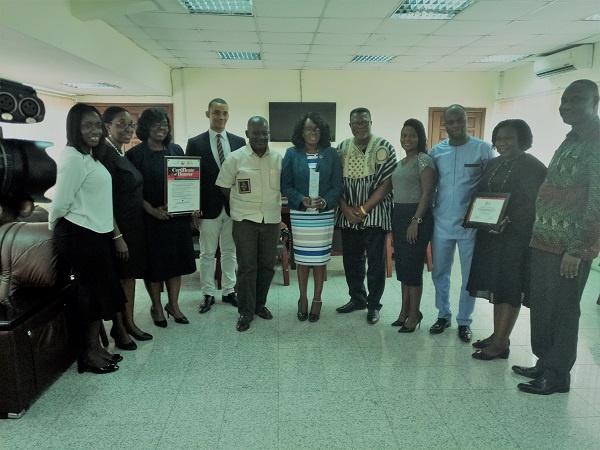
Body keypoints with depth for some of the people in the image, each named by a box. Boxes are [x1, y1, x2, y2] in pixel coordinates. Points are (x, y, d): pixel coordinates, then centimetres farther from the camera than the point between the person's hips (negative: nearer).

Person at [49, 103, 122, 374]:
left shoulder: (89, 156, 14)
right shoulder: (73, 158, -18)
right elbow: (61, 202, -18)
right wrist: (53, 227, -1)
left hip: (96, 233, 10)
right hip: (80, 236, -10)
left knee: (100, 291, 15)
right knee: (92, 291, 1)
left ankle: (95, 346, 29)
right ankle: (88, 354, 17)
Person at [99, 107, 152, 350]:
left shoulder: (123, 154, 10)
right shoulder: (105, 155, -16)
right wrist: (117, 236, -21)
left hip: (134, 224, 8)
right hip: (117, 227, -8)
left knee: (130, 274, 15)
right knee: (118, 277, 5)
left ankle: (129, 322, 27)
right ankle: (119, 329, 20)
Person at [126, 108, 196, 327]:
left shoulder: (176, 150, 7)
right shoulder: (136, 154, -6)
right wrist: (152, 210, -19)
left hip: (177, 216, 4)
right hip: (150, 218, -4)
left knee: (176, 260, 10)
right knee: (154, 263, 7)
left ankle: (173, 304, 26)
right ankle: (156, 306, 25)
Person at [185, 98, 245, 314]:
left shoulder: (239, 142, 5)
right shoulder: (195, 143, -1)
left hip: (234, 207, 2)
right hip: (209, 207, -2)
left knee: (230, 252, 12)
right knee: (207, 254, 8)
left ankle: (229, 291, 25)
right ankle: (208, 294, 20)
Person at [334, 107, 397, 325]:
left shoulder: (384, 147, -5)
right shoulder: (342, 148, 6)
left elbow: (387, 183, -10)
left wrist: (364, 210, -13)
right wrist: (346, 209, -9)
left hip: (375, 214, -4)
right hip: (348, 215, 4)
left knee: (376, 261, 3)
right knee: (351, 260, 12)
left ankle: (374, 305, 17)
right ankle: (357, 298, 30)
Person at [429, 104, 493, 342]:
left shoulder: (483, 149, -4)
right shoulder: (436, 151, 5)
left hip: (471, 223, -2)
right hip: (441, 223, 3)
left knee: (470, 275, 8)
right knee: (439, 272, 12)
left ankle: (464, 321, 23)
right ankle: (443, 315, 29)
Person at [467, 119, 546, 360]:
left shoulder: (532, 166, -10)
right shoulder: (493, 164, 13)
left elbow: (535, 204, -17)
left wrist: (508, 221, -28)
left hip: (516, 237, -7)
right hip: (491, 235, 7)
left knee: (509, 289, -1)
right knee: (496, 285, 13)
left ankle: (501, 343, 7)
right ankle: (497, 335, 24)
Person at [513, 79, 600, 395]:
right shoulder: (570, 141, 17)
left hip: (569, 246, -8)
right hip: (544, 241, 8)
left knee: (562, 310, 2)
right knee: (542, 306, 14)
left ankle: (557, 375, 16)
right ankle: (544, 364, 28)